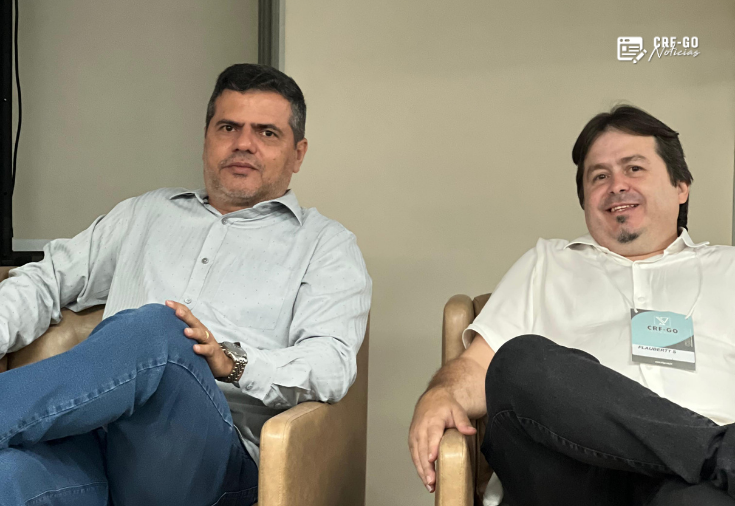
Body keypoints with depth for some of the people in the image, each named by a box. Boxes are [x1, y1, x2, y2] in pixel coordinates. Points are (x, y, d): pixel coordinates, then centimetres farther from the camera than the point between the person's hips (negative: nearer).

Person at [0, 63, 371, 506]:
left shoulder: (327, 246, 14)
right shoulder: (146, 213, 28)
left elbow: (332, 364, -1)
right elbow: (47, 281, 28)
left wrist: (233, 362, -20)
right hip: (90, 438, 2)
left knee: (154, 329, -35)